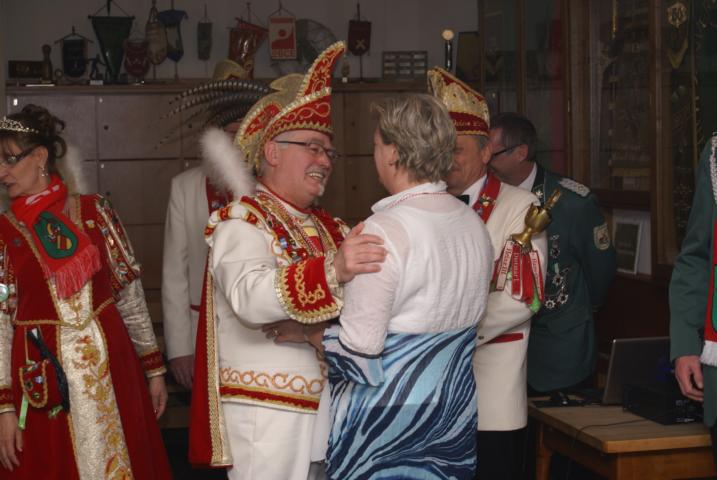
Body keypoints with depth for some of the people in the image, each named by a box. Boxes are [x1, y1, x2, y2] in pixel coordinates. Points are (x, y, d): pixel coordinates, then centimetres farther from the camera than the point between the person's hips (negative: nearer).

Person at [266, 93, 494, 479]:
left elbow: (358, 353, -23)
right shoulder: (475, 224, 3)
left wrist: (304, 333, -7)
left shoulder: (383, 232, -22)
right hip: (456, 408, 7)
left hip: (385, 419, -7)